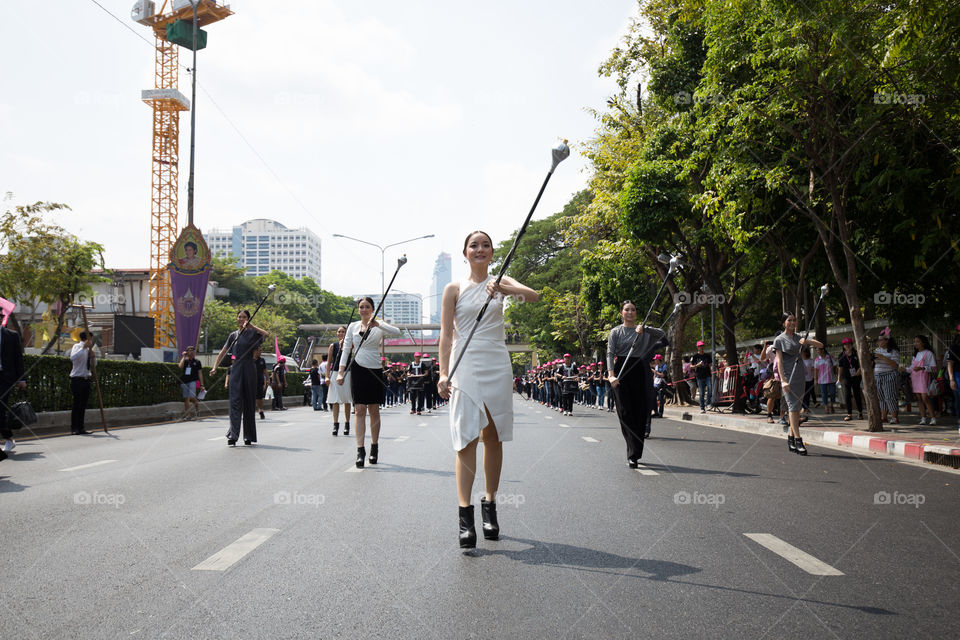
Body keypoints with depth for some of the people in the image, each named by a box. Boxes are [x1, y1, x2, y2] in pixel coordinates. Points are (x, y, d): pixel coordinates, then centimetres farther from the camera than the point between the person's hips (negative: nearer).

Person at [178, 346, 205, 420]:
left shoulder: (197, 362, 8)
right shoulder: (184, 360, 12)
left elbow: (200, 373, 7)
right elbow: (180, 366, -10)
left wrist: (201, 385, 2)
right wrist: (183, 357, -5)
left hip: (192, 381, -2)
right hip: (184, 381, 3)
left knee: (192, 397, -16)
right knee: (186, 398, 2)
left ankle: (197, 409, 12)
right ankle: (187, 415, 8)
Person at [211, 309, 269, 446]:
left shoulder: (252, 333, 3)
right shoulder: (233, 335, 13)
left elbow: (266, 334, -18)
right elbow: (223, 352, 15)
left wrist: (251, 326, -20)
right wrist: (215, 367, 7)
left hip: (249, 369, -2)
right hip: (236, 368, 2)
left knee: (249, 403, 3)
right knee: (235, 401, -7)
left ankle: (248, 437, 12)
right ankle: (233, 436, -13)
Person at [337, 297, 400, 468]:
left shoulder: (379, 326, 4)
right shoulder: (353, 326, 10)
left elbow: (397, 332, -15)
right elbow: (346, 350, 9)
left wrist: (377, 324, -26)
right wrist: (341, 372, 0)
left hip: (375, 370, -1)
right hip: (358, 369, 1)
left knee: (374, 410, 5)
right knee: (359, 410, -5)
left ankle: (374, 447, 17)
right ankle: (360, 450, -7)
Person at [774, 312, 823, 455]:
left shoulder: (800, 337, 14)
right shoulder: (779, 340, 0)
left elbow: (820, 345, 7)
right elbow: (779, 361, -7)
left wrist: (807, 341, -14)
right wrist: (783, 380, -16)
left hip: (800, 376, 5)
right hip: (787, 375, -5)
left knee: (796, 407, 6)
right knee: (793, 406, -11)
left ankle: (791, 439, 14)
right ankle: (798, 440, -15)